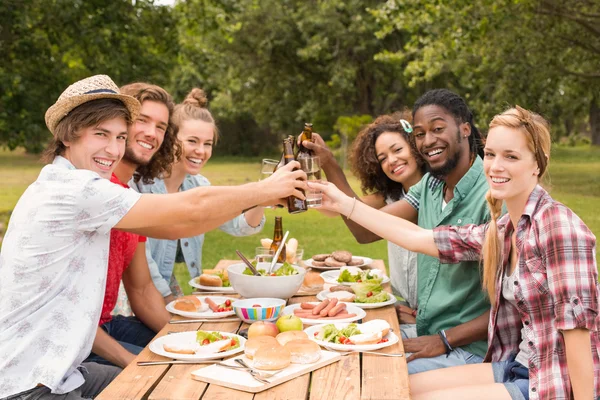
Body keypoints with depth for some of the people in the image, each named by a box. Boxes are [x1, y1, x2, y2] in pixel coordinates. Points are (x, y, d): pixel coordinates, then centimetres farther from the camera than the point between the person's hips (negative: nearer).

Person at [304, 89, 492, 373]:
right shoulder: (429, 185, 5)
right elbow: (366, 230, -1)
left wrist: (443, 340, -20)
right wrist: (328, 165, -7)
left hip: (468, 348, -7)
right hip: (422, 329, 7)